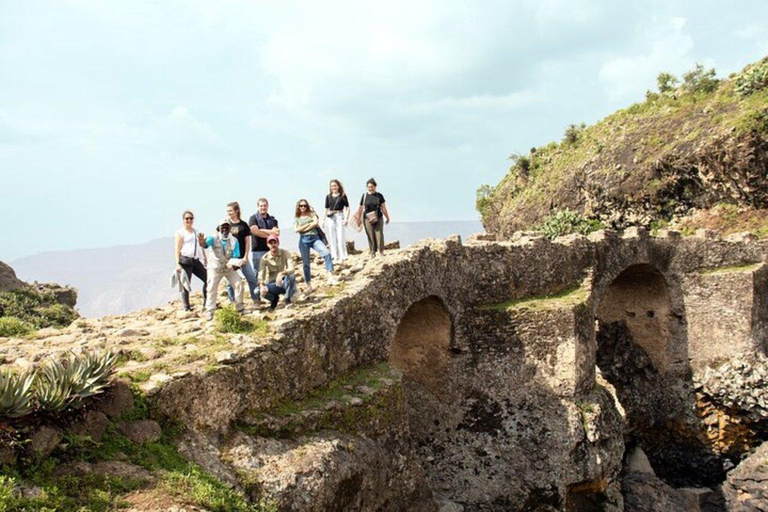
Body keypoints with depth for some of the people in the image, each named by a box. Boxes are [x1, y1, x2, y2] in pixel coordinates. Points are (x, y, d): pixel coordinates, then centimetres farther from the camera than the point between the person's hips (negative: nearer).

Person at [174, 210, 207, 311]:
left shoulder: (197, 232, 20)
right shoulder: (180, 233, 3)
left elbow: (202, 247, 23)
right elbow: (177, 249, -4)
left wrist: (205, 261, 17)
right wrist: (178, 264, -14)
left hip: (196, 261, 6)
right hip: (185, 260, -5)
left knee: (208, 279, -1)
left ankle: (206, 303, 11)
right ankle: (186, 308, 2)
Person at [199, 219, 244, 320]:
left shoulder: (234, 240, -8)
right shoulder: (214, 238, -16)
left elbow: (236, 256, -9)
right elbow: (205, 244, -38)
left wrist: (235, 264, -32)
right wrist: (201, 241, -64)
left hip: (229, 268, 2)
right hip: (215, 268, -2)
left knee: (238, 284, -5)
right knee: (212, 289, -8)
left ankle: (240, 307, 11)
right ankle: (210, 312, 3)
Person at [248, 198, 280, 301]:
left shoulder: (272, 219, 15)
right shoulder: (253, 218, 2)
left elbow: (277, 233, 0)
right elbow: (255, 231, -14)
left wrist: (262, 231, -12)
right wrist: (271, 233, -10)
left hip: (271, 250, 4)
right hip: (257, 250, -4)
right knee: (258, 274, -1)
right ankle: (257, 297, 3)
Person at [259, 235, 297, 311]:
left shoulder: (285, 253, -10)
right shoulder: (265, 258, -8)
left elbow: (291, 269, -24)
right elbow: (261, 275, -15)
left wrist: (281, 273, -45)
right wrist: (262, 286, -37)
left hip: (285, 282, -1)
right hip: (273, 284, 1)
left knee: (291, 276, -35)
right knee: (263, 291, -33)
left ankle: (287, 300, -13)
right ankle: (274, 298, 6)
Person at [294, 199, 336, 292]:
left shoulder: (312, 214, 13)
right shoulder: (296, 218, 13)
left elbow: (316, 223, -4)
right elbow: (296, 230, -3)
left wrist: (304, 229, -6)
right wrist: (309, 224, -4)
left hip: (315, 238, 0)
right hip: (303, 240, 0)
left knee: (327, 253, -22)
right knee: (305, 263, 0)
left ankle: (330, 277, -23)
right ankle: (308, 285, 7)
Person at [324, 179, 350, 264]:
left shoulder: (343, 196, 1)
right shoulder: (328, 197, 11)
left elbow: (347, 208, 0)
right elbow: (326, 208, 15)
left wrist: (346, 218, -10)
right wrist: (323, 220, 9)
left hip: (339, 216, -4)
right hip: (330, 218, 4)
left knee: (340, 237, -6)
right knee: (332, 238, 5)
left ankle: (342, 257, -2)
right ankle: (335, 257, 10)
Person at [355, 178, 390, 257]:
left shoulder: (379, 196, 4)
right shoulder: (364, 196, 4)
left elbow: (383, 208, 8)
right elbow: (361, 208, 10)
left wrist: (387, 217, 10)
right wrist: (359, 219, 13)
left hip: (378, 218, 0)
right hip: (368, 219, 0)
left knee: (379, 235, -5)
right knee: (370, 236, 0)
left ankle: (381, 251, 3)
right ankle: (373, 252, 9)